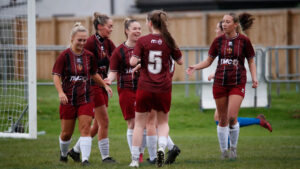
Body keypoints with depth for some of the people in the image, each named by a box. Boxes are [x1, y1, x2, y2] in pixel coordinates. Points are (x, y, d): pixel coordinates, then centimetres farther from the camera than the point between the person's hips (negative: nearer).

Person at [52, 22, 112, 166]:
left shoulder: (89, 56, 4)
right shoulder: (64, 56, -7)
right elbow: (56, 76, -10)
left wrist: (104, 85, 12)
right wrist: (60, 92, -24)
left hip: (86, 99, 2)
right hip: (68, 100, -2)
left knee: (85, 128, -11)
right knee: (66, 132, 7)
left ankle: (85, 158, -13)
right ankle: (63, 153, 35)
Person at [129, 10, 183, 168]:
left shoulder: (142, 41, -6)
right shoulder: (168, 41, -1)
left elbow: (133, 62, -13)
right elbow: (180, 61, 9)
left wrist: (136, 58, 8)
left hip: (145, 88, -1)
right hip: (164, 88, 1)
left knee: (139, 124, 10)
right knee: (163, 122, 18)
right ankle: (161, 147, -9)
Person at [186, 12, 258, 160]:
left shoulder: (244, 40, -1)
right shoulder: (218, 41, 4)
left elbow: (251, 61, 8)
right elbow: (208, 61, 11)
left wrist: (254, 78, -6)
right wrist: (195, 67, -5)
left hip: (237, 83, -2)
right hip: (220, 83, 2)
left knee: (232, 117, -15)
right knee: (222, 119, 5)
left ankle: (233, 148, 6)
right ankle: (224, 150, 18)